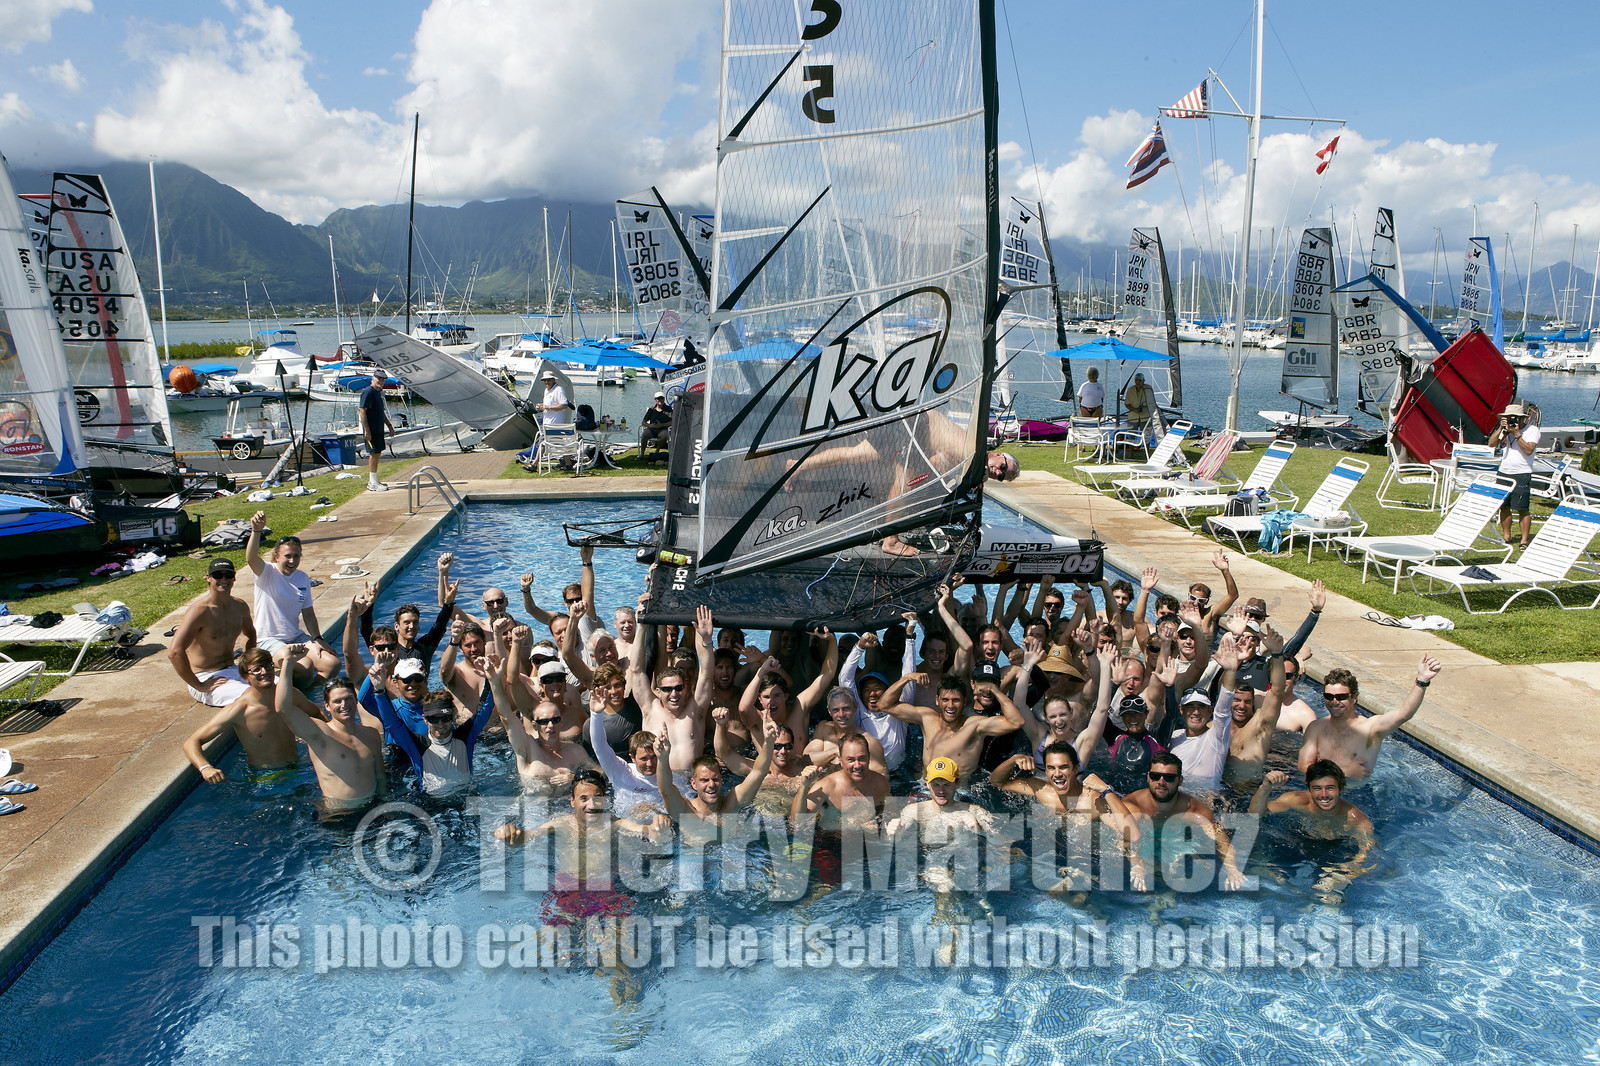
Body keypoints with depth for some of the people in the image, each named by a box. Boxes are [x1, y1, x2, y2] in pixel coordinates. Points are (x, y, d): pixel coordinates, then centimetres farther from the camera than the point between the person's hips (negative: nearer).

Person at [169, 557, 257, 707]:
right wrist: (199, 686, -21)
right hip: (206, 678, -7)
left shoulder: (240, 606, 6)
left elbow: (250, 634, 28)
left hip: (233, 671, 7)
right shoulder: (199, 611, -18)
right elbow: (174, 653, -26)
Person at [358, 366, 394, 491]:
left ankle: (373, 481, 21)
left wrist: (389, 425, 29)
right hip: (371, 431, -10)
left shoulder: (378, 392, 16)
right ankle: (372, 483, -4)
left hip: (379, 429, 10)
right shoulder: (368, 392, -14)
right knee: (374, 454, -8)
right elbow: (362, 411, -20)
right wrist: (366, 430, -24)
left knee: (377, 454, 13)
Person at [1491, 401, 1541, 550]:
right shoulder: (1507, 428, 10)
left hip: (1522, 475, -5)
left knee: (1522, 509, -7)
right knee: (1504, 506, 8)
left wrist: (1517, 434, -18)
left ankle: (1524, 540, -1)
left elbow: (1528, 450, -16)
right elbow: (1491, 444, 1)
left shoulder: (1532, 430, -4)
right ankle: (1506, 536, 18)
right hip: (1504, 472, 5)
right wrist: (1501, 428, -9)